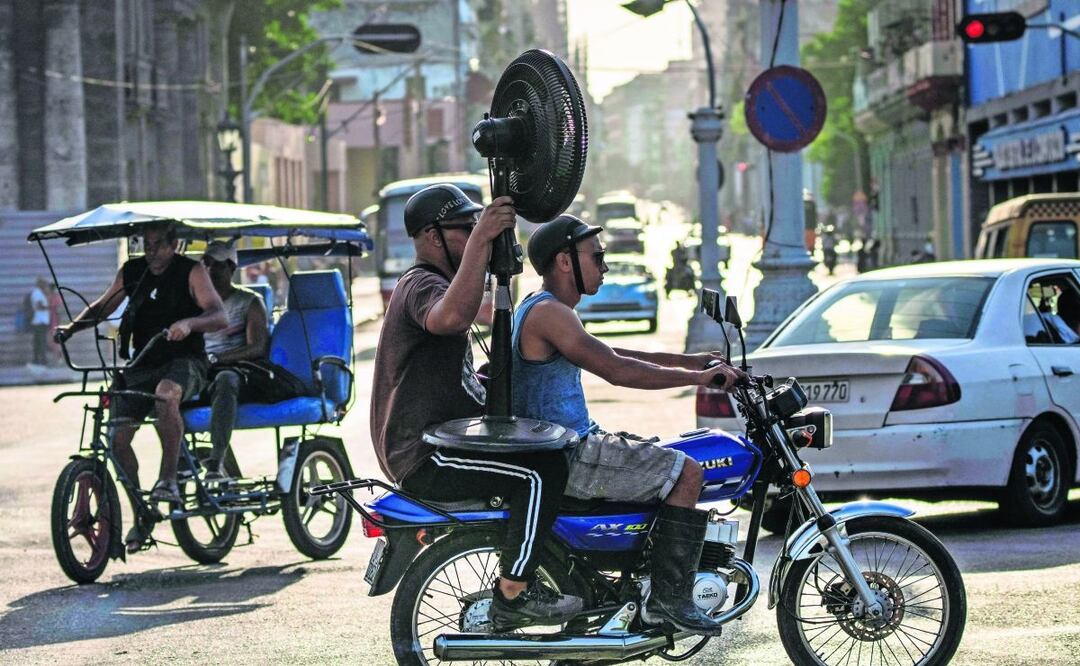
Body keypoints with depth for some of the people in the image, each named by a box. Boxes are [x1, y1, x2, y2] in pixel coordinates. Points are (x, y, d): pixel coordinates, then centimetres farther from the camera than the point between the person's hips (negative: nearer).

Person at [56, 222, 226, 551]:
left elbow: (219, 316, -16)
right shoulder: (131, 272, 7)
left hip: (184, 362, -5)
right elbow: (102, 307, 19)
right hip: (142, 364, 5)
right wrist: (73, 326, -1)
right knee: (118, 438, -9)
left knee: (165, 394, -40)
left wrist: (188, 323, -36)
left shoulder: (191, 272, -6)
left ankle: (169, 479, -32)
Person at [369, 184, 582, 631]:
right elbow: (451, 317, -44)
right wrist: (480, 240, -44)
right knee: (541, 471, -22)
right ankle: (511, 597, -18)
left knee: (545, 447, 20)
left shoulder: (425, 283, 21)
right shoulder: (422, 285, -15)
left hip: (436, 440, 11)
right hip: (424, 458, -11)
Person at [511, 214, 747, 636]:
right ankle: (668, 597, -12)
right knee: (687, 473, -13)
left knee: (667, 462, 23)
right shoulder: (548, 313, -18)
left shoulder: (539, 309, 17)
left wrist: (690, 360, 14)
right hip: (565, 458, -11)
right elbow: (616, 370, -25)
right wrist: (696, 378, -19)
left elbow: (613, 356, 20)